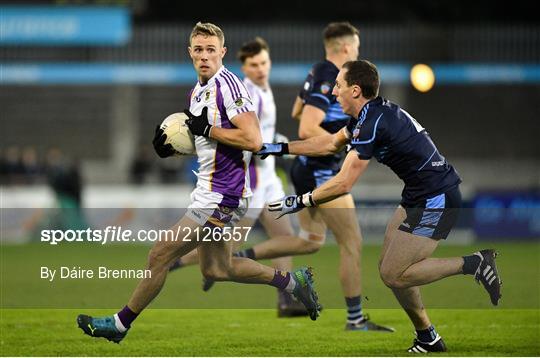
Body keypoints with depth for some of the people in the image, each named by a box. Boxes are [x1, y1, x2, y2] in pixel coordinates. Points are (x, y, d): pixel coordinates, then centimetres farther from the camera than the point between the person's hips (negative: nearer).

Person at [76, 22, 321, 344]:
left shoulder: (228, 86, -18)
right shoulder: (198, 91, 12)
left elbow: (253, 140, -26)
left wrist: (207, 128, -21)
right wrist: (173, 146, 7)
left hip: (221, 197, -10)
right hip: (211, 193, 10)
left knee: (161, 255, -5)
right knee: (216, 269, 19)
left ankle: (121, 323, 7)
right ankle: (291, 280, 29)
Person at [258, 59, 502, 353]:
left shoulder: (373, 123, -21)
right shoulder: (371, 113, 9)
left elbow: (343, 184, -21)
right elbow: (331, 143, 26)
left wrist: (299, 202, -11)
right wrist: (281, 148, 27)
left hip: (435, 201, -10)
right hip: (418, 196, 10)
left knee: (393, 275, -9)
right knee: (388, 268, 10)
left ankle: (474, 264, -5)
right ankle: (428, 340, 18)